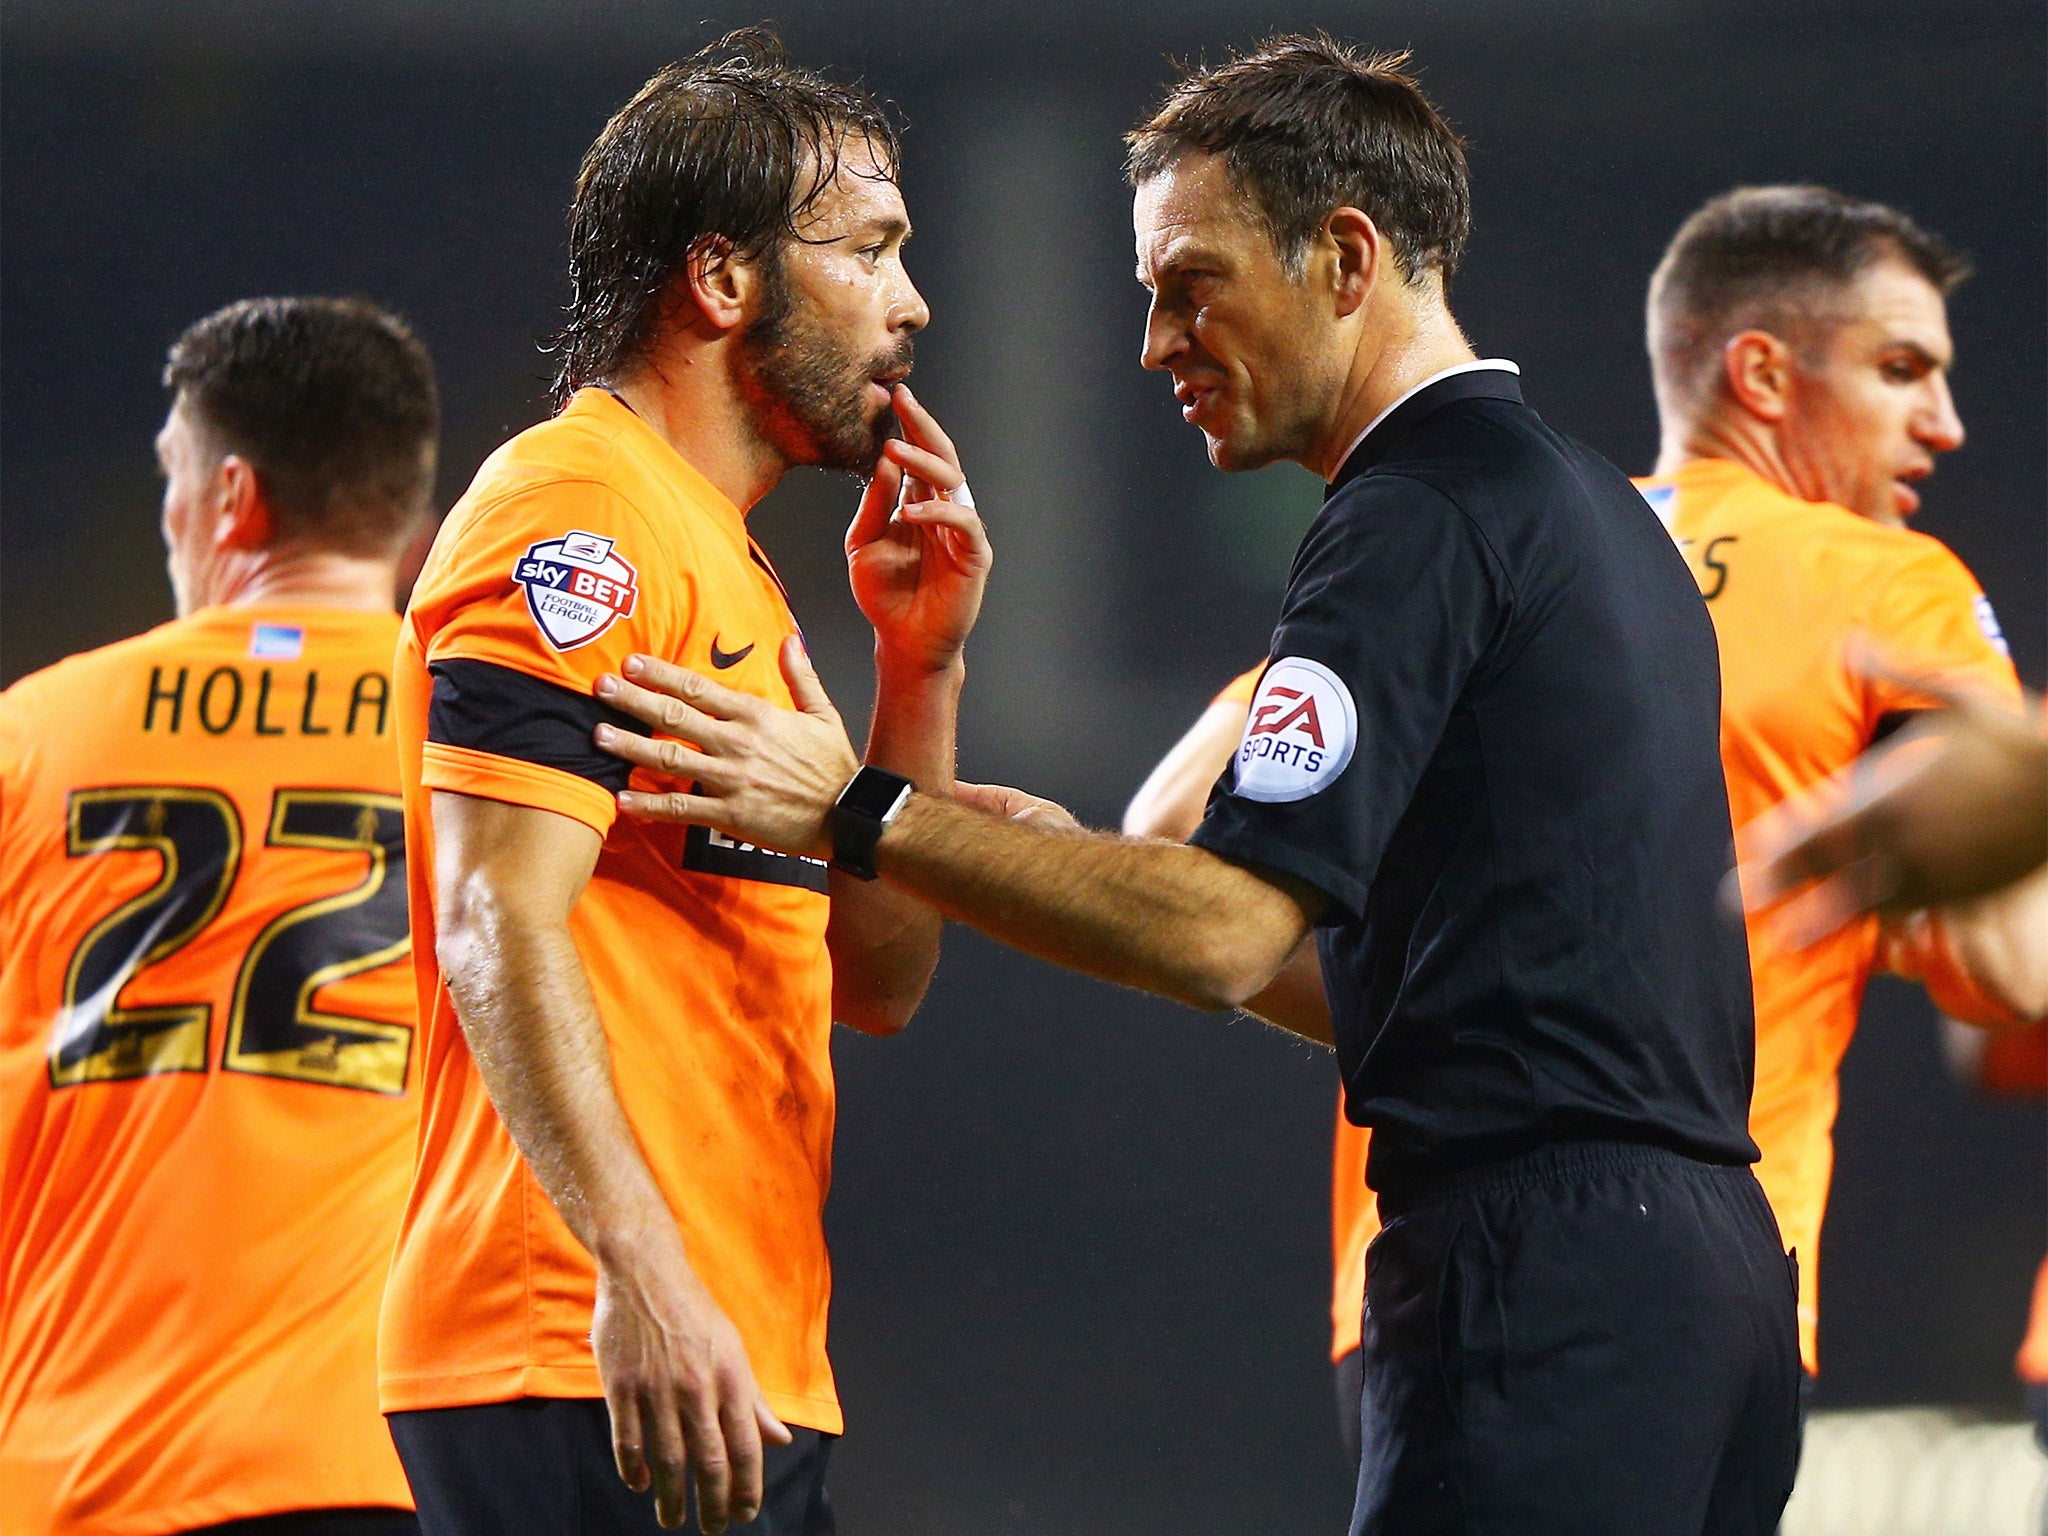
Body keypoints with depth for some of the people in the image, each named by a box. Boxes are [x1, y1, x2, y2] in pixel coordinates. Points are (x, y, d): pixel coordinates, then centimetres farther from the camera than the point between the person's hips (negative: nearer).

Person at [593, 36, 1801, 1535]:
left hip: (1542, 1287, -10)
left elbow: (1226, 933, -18)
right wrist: (1092, 875, 21)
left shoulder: (1425, 518, -9)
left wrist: (861, 812, -14)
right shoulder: (1598, 509, 22)